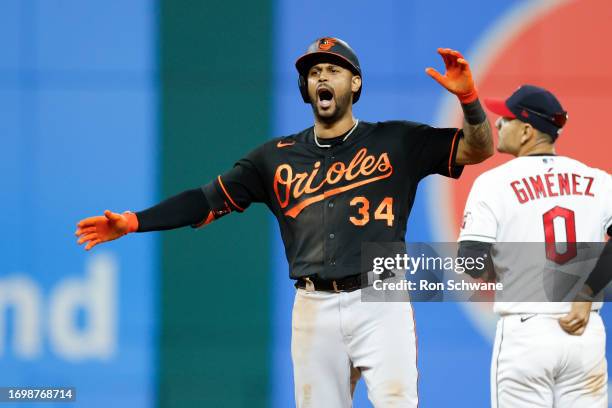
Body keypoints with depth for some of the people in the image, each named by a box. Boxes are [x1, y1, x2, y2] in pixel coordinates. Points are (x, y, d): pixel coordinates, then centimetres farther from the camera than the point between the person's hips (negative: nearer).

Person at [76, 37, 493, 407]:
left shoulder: (396, 142, 6)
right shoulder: (278, 157, 13)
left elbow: (478, 148, -1)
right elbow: (210, 200, 14)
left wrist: (467, 97, -21)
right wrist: (133, 222, 6)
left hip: (381, 303, -3)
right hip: (314, 308, 3)